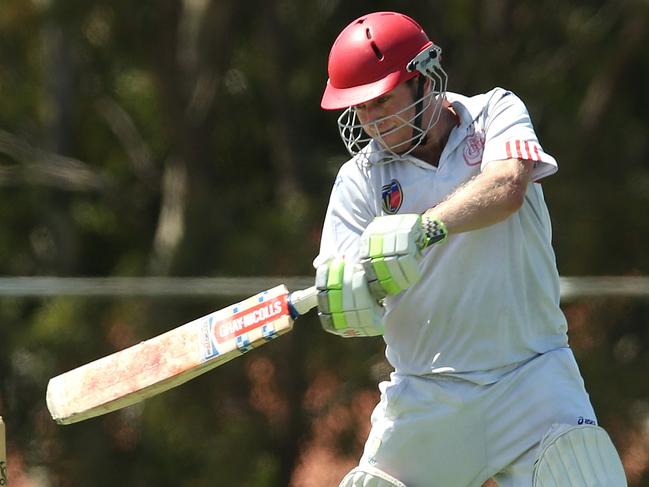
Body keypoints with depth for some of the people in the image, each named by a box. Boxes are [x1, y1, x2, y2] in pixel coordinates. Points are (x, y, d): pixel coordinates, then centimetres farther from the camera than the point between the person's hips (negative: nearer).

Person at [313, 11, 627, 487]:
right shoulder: (361, 177, 4)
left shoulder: (495, 113, 2)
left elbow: (505, 189, -21)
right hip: (425, 396, 2)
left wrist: (425, 227, -37)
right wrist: (346, 296, -28)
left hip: (530, 376, -2)